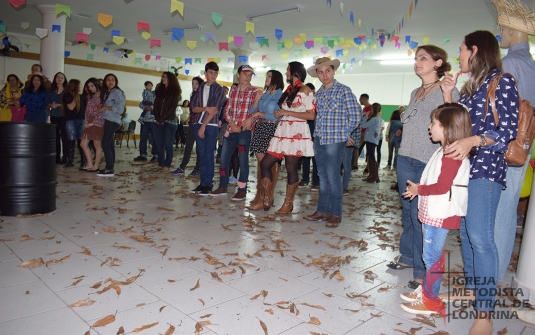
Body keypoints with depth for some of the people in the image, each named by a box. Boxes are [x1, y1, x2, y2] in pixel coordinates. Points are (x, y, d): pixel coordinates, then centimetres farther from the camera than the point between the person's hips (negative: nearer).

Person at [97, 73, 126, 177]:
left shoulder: (117, 92, -7)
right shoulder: (106, 93, 18)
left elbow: (120, 109, -15)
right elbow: (103, 106, 16)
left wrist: (105, 107, -11)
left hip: (113, 121, -8)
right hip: (107, 121, 8)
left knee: (105, 143, -12)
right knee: (109, 144, 8)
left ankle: (109, 169, -11)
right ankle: (110, 167, 12)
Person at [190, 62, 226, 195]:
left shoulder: (219, 89, -1)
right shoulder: (200, 88, 12)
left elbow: (214, 110, -10)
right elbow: (194, 108, 6)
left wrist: (203, 126, -13)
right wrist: (206, 108, -14)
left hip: (211, 126, -4)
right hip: (198, 124, 4)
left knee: (209, 155, -2)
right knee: (202, 155, 7)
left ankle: (208, 184, 4)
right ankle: (202, 182, 13)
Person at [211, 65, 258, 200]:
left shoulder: (254, 92, -2)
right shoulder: (233, 91, 11)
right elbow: (227, 110, 10)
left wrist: (250, 119, -24)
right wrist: (231, 123, -6)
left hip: (245, 131, -5)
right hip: (230, 129, 5)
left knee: (243, 161, 0)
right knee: (224, 158, 9)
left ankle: (242, 190, 11)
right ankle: (223, 187, 23)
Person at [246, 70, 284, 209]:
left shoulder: (280, 95, -3)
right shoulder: (264, 94, 17)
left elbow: (278, 115, -13)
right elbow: (252, 110, 14)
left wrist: (260, 114, -7)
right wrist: (257, 99, -2)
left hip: (272, 129, -7)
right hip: (260, 128, 7)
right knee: (260, 163, 6)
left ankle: (268, 196, -4)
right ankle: (259, 194, 12)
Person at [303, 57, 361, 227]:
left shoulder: (344, 90, -6)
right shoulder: (319, 93, 13)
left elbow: (355, 116, -6)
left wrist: (343, 132, 2)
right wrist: (320, 131, 10)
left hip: (335, 139, -6)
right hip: (319, 138, 6)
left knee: (333, 175, -4)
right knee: (322, 175, 10)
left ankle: (335, 213, 8)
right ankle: (322, 210, 20)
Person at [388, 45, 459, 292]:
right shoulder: (415, 93, 16)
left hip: (428, 164, -7)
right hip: (405, 160, 7)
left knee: (421, 216, -5)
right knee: (407, 213, 15)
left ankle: (423, 271, 7)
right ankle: (408, 257, 30)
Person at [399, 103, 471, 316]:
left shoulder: (452, 154, -20)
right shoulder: (445, 151, 12)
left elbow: (442, 186, -23)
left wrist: (419, 189, -11)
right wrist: (418, 188, 6)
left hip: (441, 215, -10)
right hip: (433, 212, 10)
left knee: (432, 256, 0)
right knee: (431, 254, 19)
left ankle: (430, 301, 12)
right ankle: (425, 290, 32)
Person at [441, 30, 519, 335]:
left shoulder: (503, 81, -5)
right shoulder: (470, 86, 18)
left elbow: (508, 130, -14)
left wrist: (472, 141, -29)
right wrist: (447, 95, 8)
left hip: (485, 167, -8)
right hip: (462, 167, 8)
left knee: (480, 236, -14)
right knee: (464, 232, 11)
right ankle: (472, 289, 24)